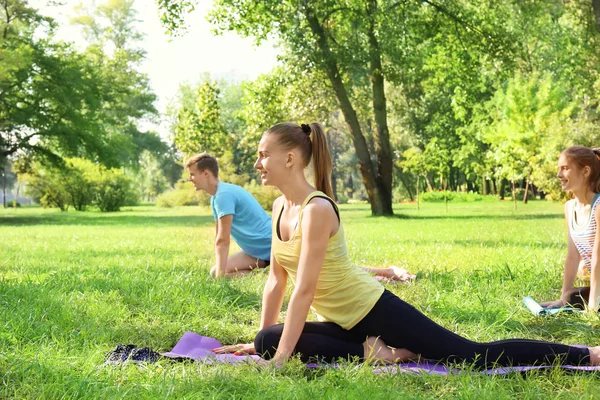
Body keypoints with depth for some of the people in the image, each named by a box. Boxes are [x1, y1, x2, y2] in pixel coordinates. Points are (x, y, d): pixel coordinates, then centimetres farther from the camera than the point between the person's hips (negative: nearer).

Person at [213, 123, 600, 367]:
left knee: (476, 355, -9)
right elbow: (276, 279, 12)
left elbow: (304, 290, -27)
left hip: (373, 310, -9)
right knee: (268, 341, -8)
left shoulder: (317, 209, -23)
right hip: (342, 322, 9)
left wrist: (281, 357, -28)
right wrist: (263, 340, 14)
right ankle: (375, 353, -4)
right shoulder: (280, 208, 5)